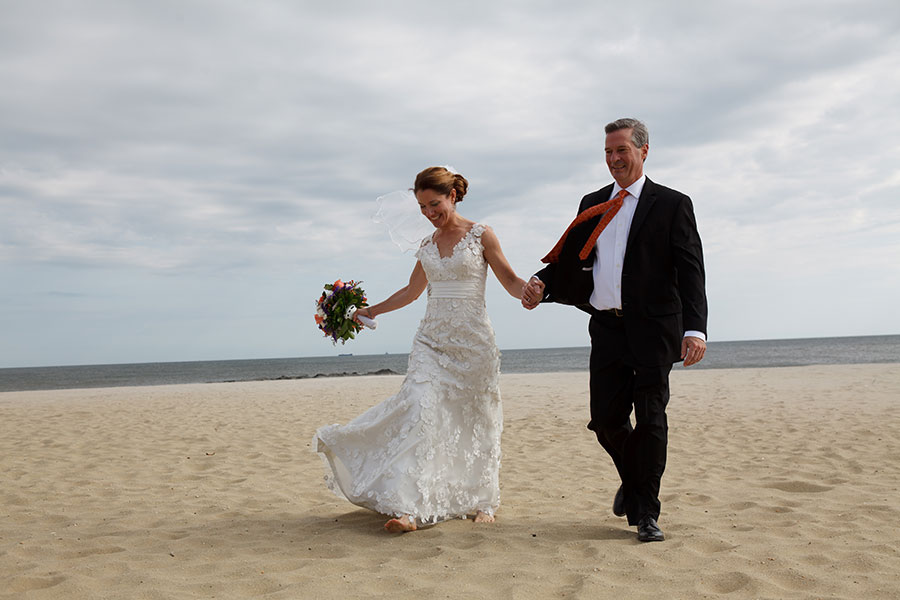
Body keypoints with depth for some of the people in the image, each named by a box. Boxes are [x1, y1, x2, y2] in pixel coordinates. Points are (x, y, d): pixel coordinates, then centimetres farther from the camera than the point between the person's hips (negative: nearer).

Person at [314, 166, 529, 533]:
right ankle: (409, 508, -18)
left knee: (476, 421, 4)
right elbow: (411, 291, 24)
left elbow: (511, 282, -3)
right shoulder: (427, 246, 13)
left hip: (472, 341, -3)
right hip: (431, 339, 3)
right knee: (420, 413, -13)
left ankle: (481, 502, 21)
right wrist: (371, 311, 24)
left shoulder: (481, 235, 0)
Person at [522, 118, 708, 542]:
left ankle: (646, 511, 13)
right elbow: (570, 257, 15)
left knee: (650, 420, -1)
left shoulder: (672, 205, 0)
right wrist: (541, 284, -7)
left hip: (653, 330, -4)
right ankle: (632, 479, 34)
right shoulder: (592, 205, 14)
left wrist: (695, 329, -18)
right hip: (607, 329, 4)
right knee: (606, 419, 5)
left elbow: (690, 272, -6)